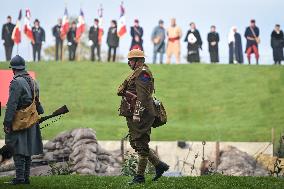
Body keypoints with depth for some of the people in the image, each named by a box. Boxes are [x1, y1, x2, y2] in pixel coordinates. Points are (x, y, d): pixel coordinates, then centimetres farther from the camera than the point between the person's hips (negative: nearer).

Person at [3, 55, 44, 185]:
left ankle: (19, 177, -10)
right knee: (28, 149, 11)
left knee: (18, 150, -6)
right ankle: (26, 177, 14)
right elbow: (36, 101, 18)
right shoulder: (33, 81, 12)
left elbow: (12, 104, -18)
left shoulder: (16, 82, -14)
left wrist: (7, 122, -17)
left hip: (19, 120, -8)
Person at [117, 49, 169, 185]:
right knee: (135, 143, 13)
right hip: (135, 116, 11)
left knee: (141, 144, -6)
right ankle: (159, 165, 18)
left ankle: (140, 176, -2)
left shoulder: (142, 73, -13)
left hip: (140, 115, -11)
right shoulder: (138, 73, 21)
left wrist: (137, 113, -24)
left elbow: (142, 96, -21)